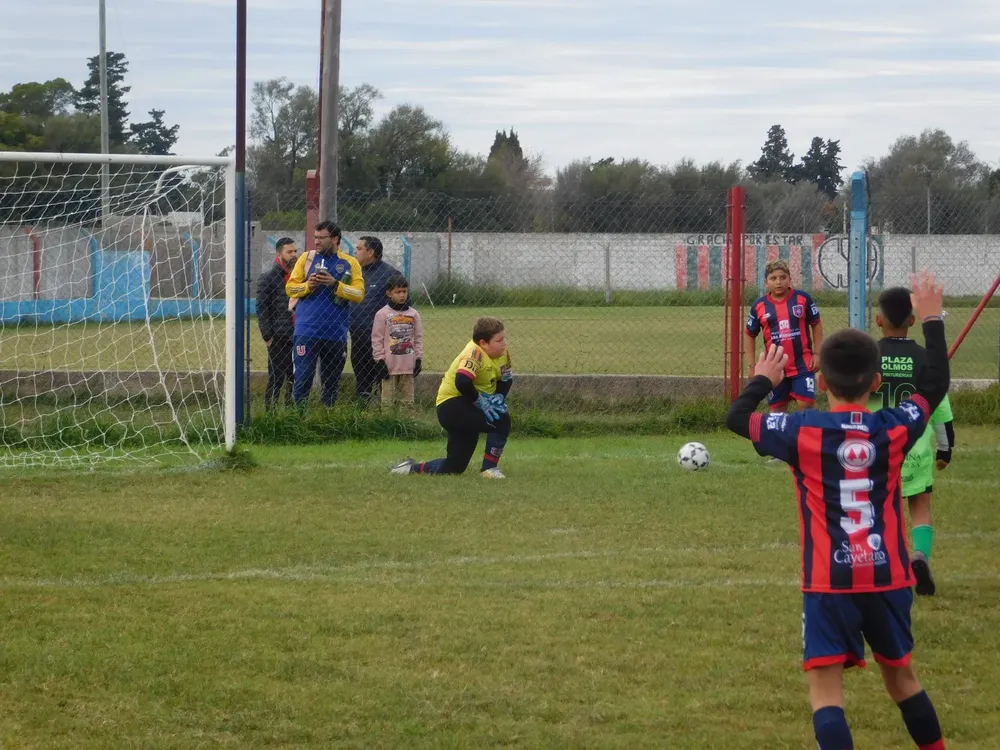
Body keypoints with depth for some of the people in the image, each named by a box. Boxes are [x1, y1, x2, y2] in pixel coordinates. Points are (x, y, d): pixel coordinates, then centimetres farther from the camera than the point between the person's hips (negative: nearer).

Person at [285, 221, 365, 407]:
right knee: (303, 377, -8)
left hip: (336, 333, 1)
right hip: (307, 330, -1)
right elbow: (290, 287, 7)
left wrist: (335, 284, -15)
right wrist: (307, 285, -12)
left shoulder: (350, 264, 6)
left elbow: (359, 294, -3)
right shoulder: (307, 258, 8)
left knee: (331, 381, 9)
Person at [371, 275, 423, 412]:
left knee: (407, 400, 6)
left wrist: (418, 359, 5)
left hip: (408, 365, 3)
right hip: (389, 365, -3)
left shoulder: (413, 314, 8)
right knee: (388, 400, -1)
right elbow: (377, 339, -2)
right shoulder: (382, 314, -2)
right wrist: (380, 361, -7)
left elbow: (418, 338, 12)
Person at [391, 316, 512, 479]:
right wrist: (479, 401, -28)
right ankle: (490, 467, -13)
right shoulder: (475, 354, -24)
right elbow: (462, 382, -39)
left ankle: (414, 468, 29)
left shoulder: (502, 352, 2)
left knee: (454, 467, 9)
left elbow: (507, 379, 14)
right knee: (501, 421, -28)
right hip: (451, 405, -9)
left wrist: (499, 397, -6)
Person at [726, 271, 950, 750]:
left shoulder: (802, 432, -9)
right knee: (901, 675, 22)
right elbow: (935, 385, 14)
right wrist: (932, 321, 25)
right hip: (888, 577, 3)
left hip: (829, 582, -3)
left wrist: (762, 380, 24)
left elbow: (736, 418, 6)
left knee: (826, 686, -6)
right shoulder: (894, 429, -3)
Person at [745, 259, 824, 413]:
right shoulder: (759, 306, -1)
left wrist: (817, 353, -1)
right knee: (777, 409, 9)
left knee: (806, 404, -9)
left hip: (803, 364, -2)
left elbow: (816, 324, 6)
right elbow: (750, 335, 10)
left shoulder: (803, 298, -4)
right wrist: (752, 365, 5)